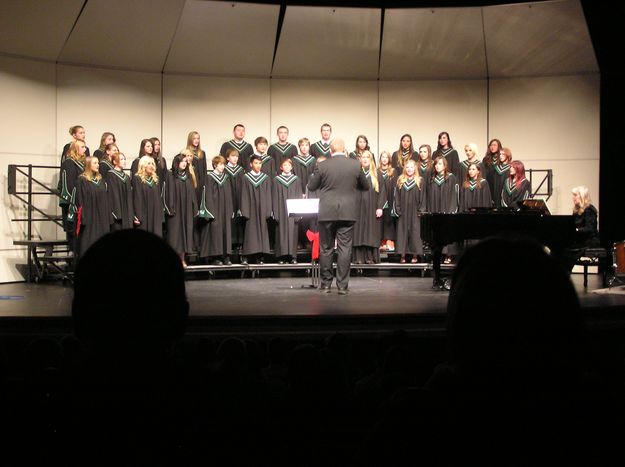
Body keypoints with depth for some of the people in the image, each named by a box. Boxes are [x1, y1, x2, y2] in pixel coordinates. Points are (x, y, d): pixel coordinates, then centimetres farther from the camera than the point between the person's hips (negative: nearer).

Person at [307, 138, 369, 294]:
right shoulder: (355, 165, -2)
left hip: (327, 213, 0)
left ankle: (325, 284, 14)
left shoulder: (323, 166, -6)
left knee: (326, 249, 9)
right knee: (345, 249, 3)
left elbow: (311, 186, 4)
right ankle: (342, 286, 2)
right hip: (348, 213, 0)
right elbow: (365, 186, 10)